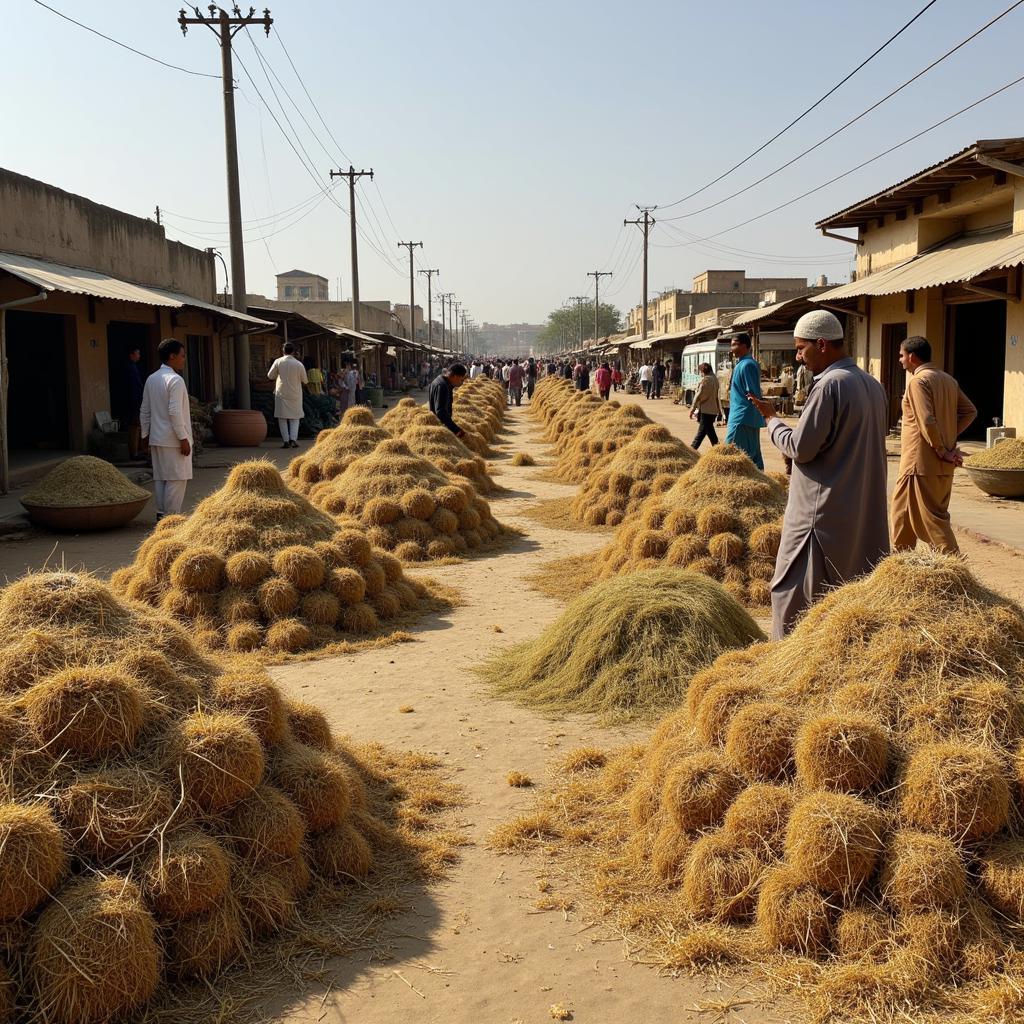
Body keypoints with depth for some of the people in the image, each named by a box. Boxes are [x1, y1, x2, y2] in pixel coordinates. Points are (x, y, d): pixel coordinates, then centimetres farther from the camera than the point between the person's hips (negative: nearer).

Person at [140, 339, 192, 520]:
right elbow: (175, 412, -20)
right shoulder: (175, 380, -14)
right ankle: (171, 517, -1)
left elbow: (144, 411, 13)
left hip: (156, 439, 8)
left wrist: (145, 434, 19)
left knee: (159, 477, 11)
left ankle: (161, 513, 15)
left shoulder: (151, 379, 10)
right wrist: (183, 438, -17)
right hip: (173, 439, -8)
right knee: (176, 478, -2)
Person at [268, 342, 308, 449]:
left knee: (282, 418, 6)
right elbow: (305, 380, 2)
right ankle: (293, 439, -1)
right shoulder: (299, 364, -7)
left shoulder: (278, 362, -7)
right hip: (295, 394, 1)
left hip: (281, 393, -1)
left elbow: (270, 376, 1)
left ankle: (286, 441, 1)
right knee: (295, 418, 12)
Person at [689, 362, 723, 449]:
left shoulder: (705, 380, -13)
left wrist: (693, 409, -9)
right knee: (701, 431, 15)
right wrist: (719, 410, 20)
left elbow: (698, 395, -14)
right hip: (713, 410, 8)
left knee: (709, 432, -6)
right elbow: (717, 396, 16)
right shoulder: (715, 380, 11)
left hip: (705, 410, -8)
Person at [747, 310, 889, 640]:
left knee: (792, 594, -1)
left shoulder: (831, 384, -16)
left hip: (824, 514, -9)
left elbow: (800, 447, -15)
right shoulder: (872, 385, 12)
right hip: (867, 514, 9)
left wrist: (771, 419, 0)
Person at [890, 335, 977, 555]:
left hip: (921, 463, -9)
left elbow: (927, 421, -22)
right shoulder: (948, 380, 13)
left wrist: (942, 450, -13)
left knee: (932, 517, -4)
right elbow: (970, 411, 16)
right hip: (943, 464, 9)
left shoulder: (918, 381, -14)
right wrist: (950, 436, 10)